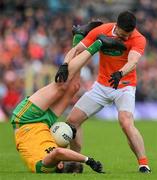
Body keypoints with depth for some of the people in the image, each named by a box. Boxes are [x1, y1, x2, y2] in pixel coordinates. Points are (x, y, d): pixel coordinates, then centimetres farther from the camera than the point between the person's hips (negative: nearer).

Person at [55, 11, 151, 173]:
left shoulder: (138, 39, -19)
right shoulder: (101, 31, -11)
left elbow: (132, 62, -36)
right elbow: (76, 50, -8)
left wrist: (120, 74, -57)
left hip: (125, 86, -4)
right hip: (101, 86, 4)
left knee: (126, 123, -30)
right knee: (72, 120, 0)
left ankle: (144, 165, -24)